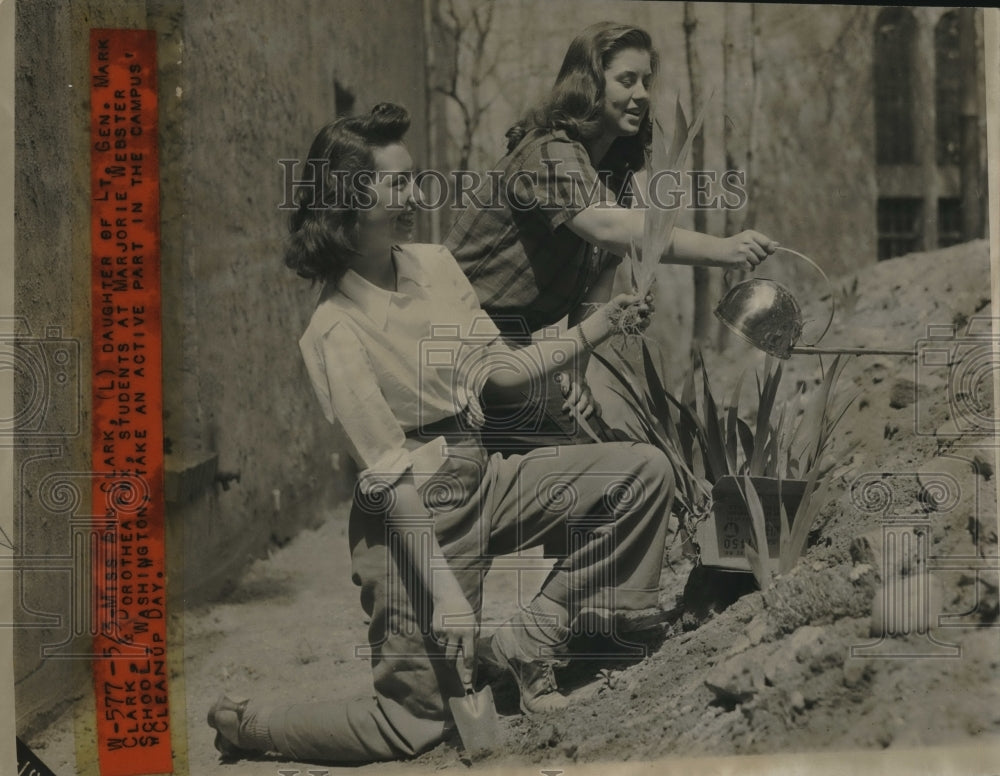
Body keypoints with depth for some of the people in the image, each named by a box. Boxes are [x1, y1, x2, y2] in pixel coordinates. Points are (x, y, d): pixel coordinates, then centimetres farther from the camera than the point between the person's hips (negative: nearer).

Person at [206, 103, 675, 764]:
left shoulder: (436, 265, 2)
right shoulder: (336, 331, -18)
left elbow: (499, 370, 8)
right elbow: (390, 478, -20)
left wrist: (593, 331, -3)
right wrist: (444, 592, -20)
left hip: (484, 478, 7)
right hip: (416, 515, -7)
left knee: (645, 472, -3)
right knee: (415, 722, 1)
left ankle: (530, 642, 3)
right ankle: (246, 724, 24)